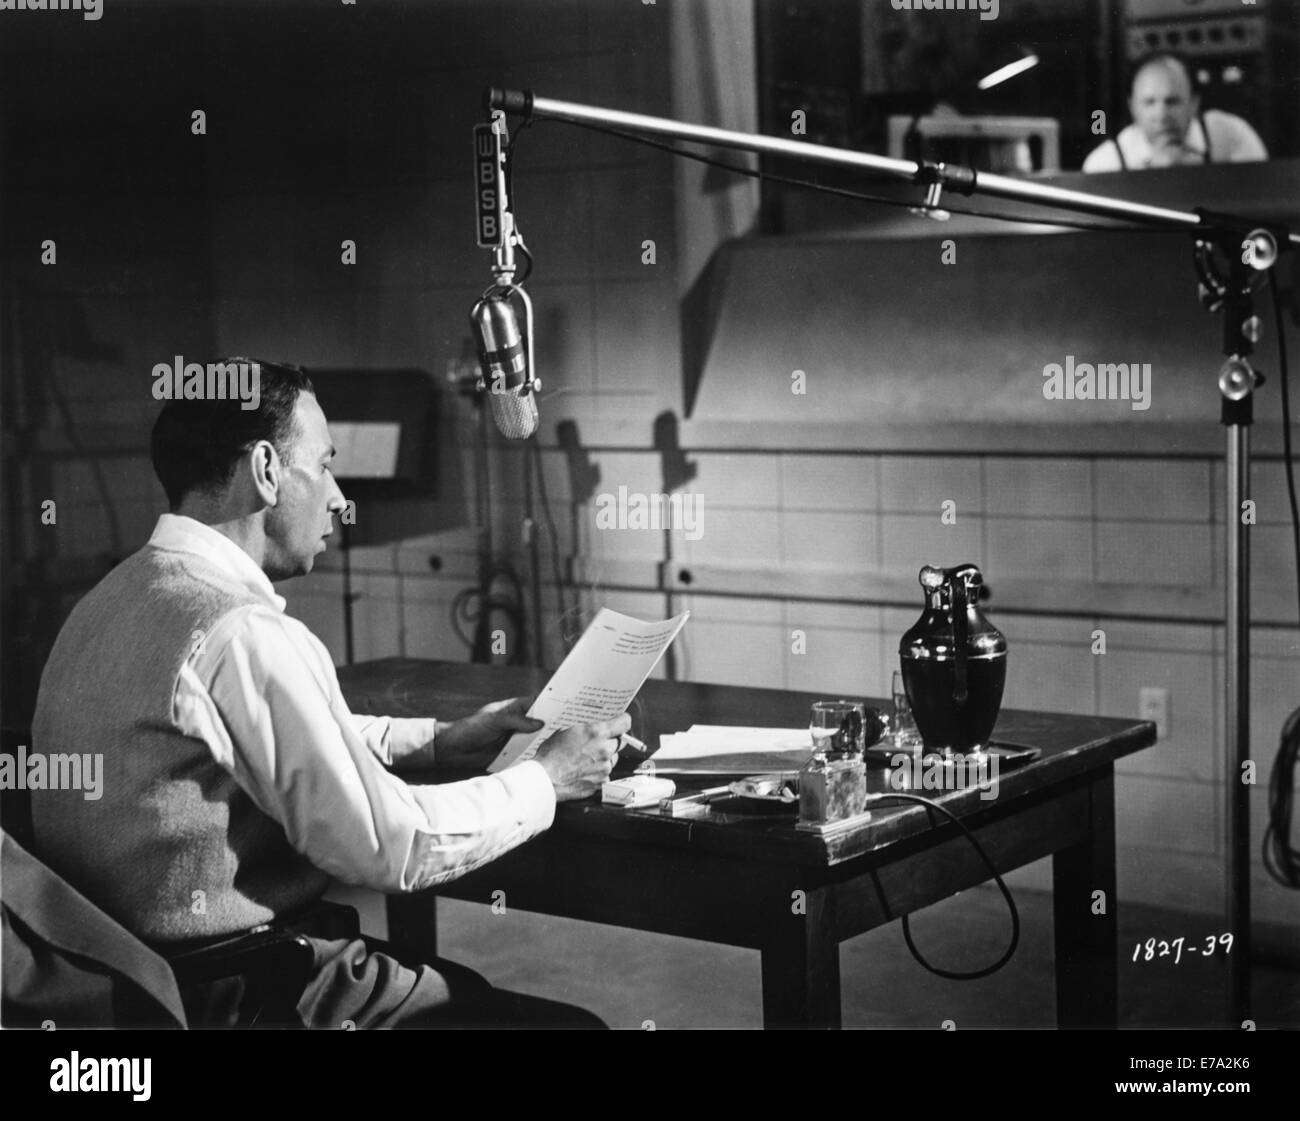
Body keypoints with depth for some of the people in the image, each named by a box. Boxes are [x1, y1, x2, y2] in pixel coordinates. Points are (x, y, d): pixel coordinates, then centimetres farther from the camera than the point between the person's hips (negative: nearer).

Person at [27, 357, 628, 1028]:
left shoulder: (112, 599, 8)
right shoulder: (245, 633, -23)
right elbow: (392, 847, -20)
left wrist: (438, 740, 13)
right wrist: (546, 779, -5)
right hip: (231, 996, -10)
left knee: (469, 986, 24)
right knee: (574, 1020, 0)